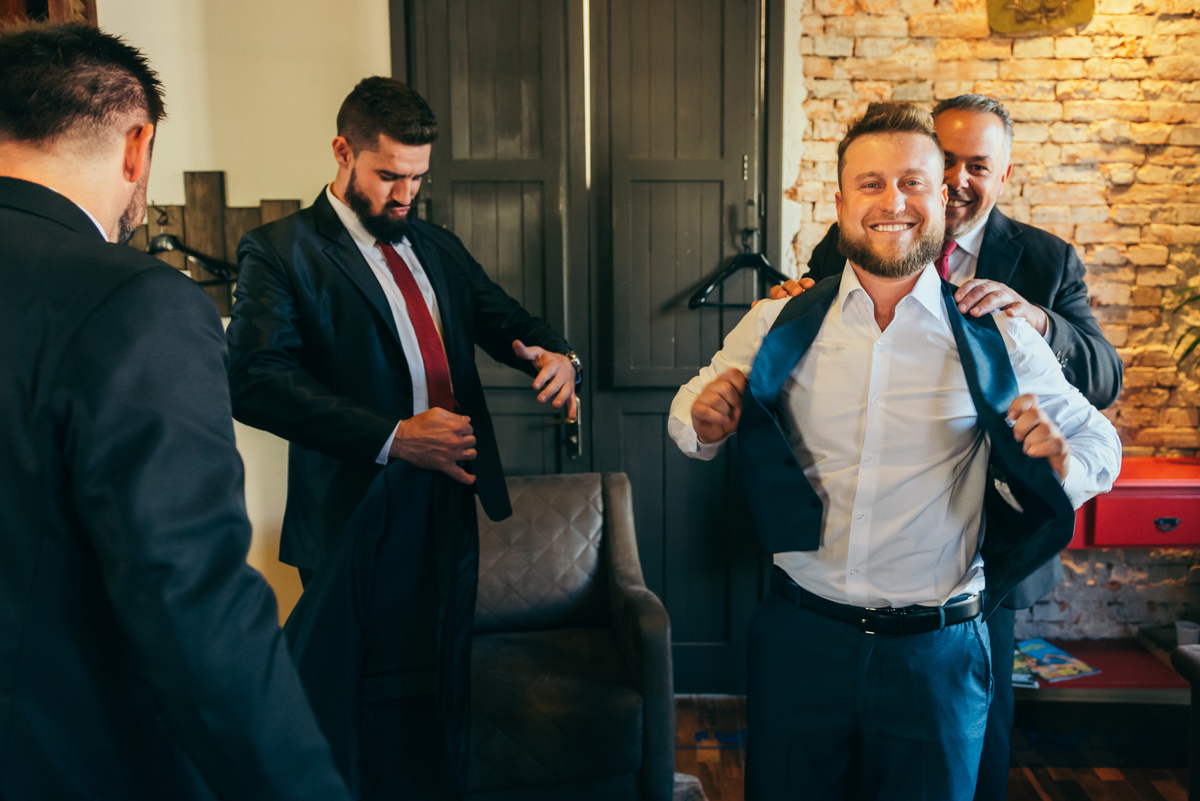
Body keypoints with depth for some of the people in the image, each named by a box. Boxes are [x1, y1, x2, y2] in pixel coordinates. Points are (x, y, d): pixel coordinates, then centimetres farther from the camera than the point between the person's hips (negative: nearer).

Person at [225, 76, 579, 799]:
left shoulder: (438, 247, 15)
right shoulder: (278, 252, -7)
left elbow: (507, 320, 15)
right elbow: (257, 381, -19)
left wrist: (556, 355, -10)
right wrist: (392, 436, -27)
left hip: (453, 509, 7)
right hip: (359, 521, -6)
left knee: (447, 691, 19)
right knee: (389, 711, 5)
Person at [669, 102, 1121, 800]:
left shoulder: (1000, 341, -5)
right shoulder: (779, 327, -3)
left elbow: (1096, 439, 7)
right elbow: (693, 415, 9)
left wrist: (1065, 461, -16)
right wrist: (703, 422, -14)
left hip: (937, 650, 0)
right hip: (800, 636, 1)